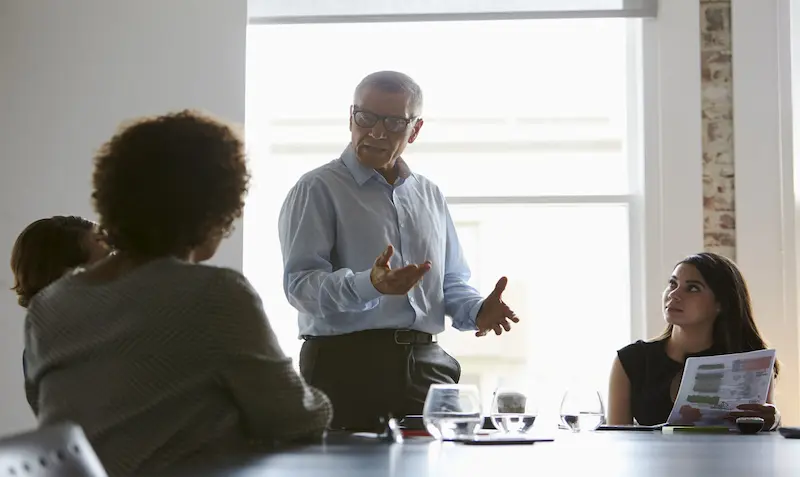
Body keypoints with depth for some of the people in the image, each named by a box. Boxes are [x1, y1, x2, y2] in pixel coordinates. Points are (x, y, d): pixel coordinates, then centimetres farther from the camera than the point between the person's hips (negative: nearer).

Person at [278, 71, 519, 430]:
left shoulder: (430, 196, 19)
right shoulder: (317, 190, -1)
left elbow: (452, 283, 22)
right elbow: (299, 283, -12)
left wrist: (477, 312, 0)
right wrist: (368, 285, -29)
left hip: (427, 367, 5)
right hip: (346, 366, -5)